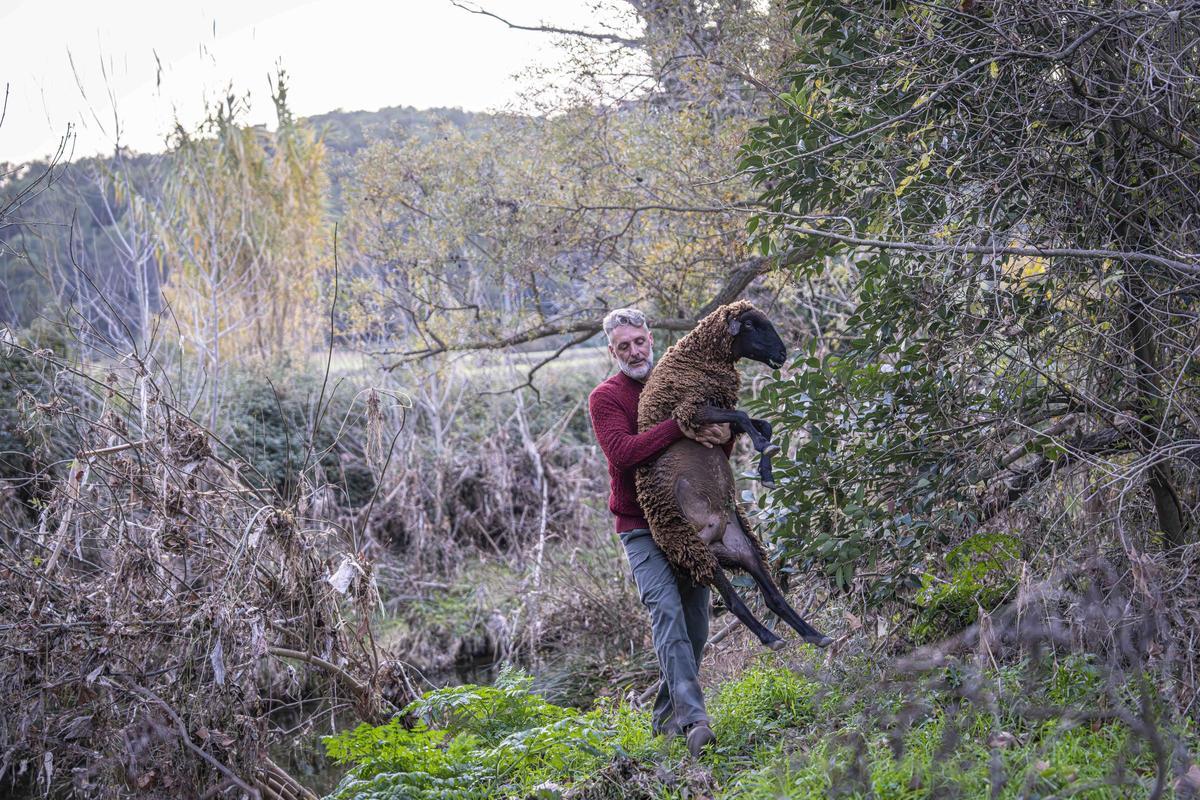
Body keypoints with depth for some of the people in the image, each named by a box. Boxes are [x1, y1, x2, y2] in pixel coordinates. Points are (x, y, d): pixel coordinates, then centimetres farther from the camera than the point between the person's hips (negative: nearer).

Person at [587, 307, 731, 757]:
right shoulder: (606, 397, -3)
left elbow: (718, 455, 10)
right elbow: (623, 453, -20)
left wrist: (722, 436, -14)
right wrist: (678, 427, -28)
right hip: (641, 525, -5)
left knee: (695, 624, 4)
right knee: (667, 612, -20)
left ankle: (666, 717, 18)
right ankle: (693, 719, -29)